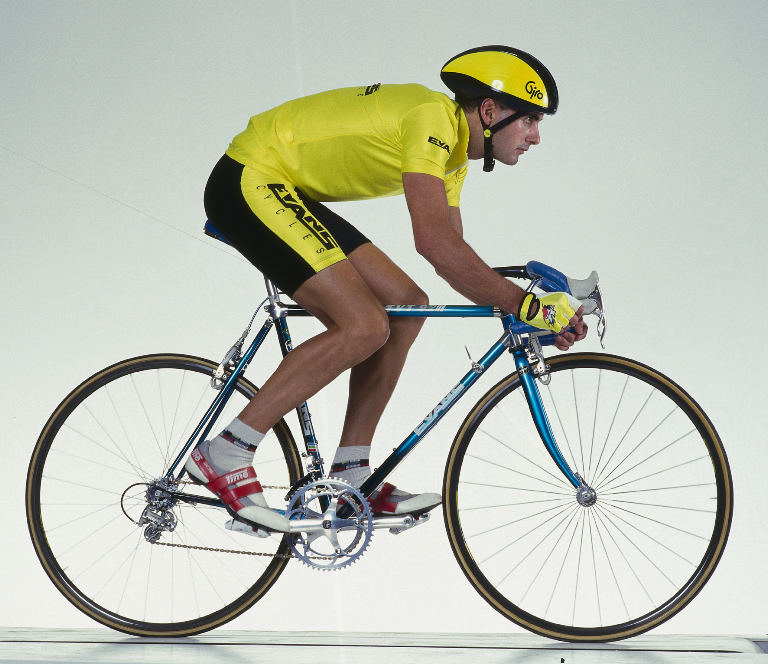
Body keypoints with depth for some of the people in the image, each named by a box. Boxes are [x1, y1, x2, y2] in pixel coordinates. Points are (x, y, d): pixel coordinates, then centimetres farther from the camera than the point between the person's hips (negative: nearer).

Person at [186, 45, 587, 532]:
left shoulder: (453, 147, 11)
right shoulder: (433, 117, -21)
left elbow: (456, 260, 13)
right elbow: (433, 240, -32)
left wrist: (534, 310, 1)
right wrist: (525, 305, -28)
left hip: (285, 194, 11)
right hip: (249, 182, -11)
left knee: (406, 305, 4)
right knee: (365, 326, -19)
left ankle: (350, 476, 6)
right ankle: (224, 455, -15)